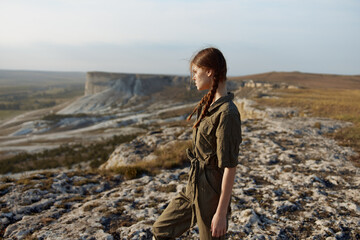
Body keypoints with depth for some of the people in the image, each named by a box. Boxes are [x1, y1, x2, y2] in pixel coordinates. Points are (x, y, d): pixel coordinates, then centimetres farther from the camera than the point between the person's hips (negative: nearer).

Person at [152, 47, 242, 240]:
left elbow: (229, 167, -22)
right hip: (193, 187, 9)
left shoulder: (227, 113, -23)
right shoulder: (208, 103, 5)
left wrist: (221, 213, -18)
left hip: (211, 192, -9)